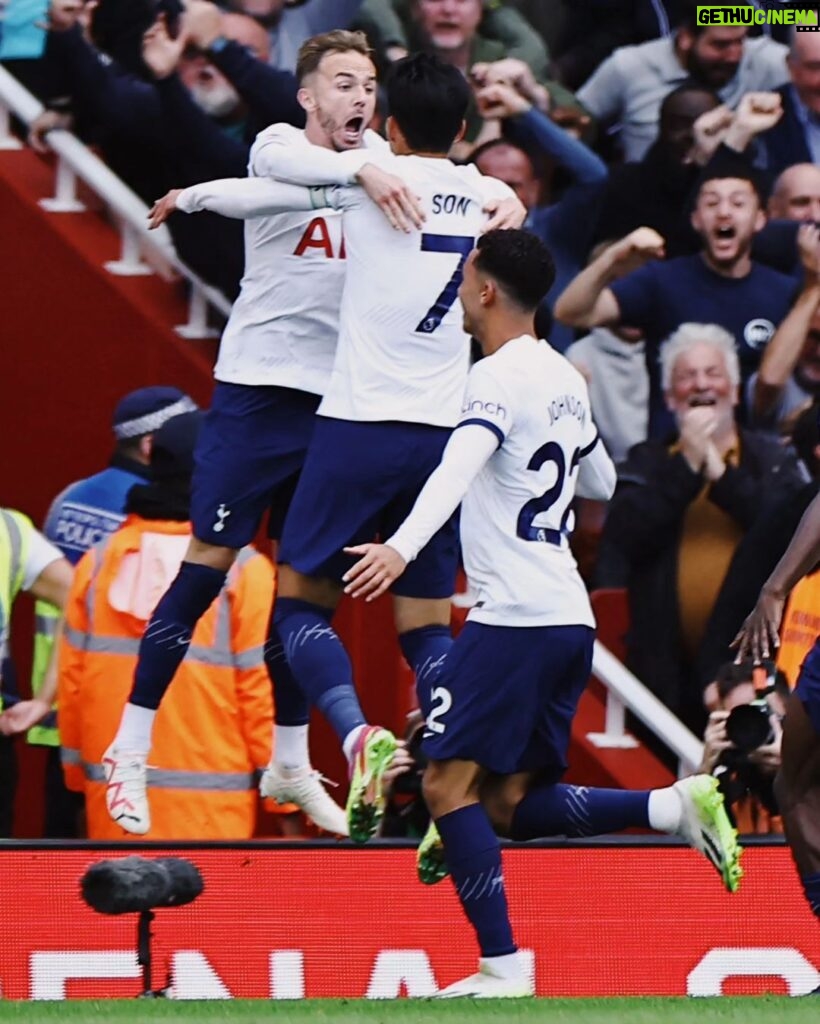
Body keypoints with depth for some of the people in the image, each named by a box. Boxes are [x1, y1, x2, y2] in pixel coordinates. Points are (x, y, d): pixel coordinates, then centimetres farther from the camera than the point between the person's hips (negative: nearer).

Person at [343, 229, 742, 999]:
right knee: (514, 804, 11)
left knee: (449, 784, -6)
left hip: (514, 617, -9)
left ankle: (501, 966, -11)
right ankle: (678, 806, -2)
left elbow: (458, 467, -29)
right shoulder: (565, 379, 17)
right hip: (569, 617, 9)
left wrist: (403, 546, -42)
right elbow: (601, 483, 32)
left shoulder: (501, 377, -10)